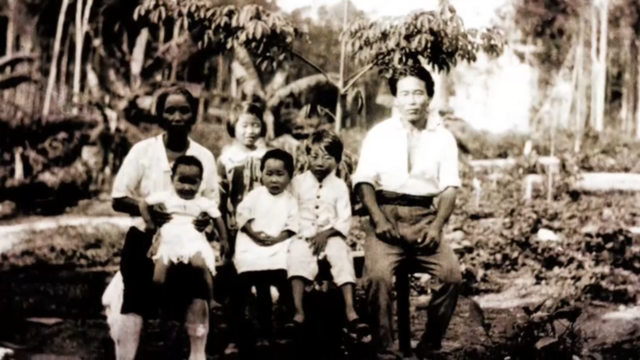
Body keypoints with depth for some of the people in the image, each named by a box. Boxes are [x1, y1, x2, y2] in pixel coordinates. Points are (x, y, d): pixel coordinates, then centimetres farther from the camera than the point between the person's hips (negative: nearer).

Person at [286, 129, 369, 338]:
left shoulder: (339, 186, 8)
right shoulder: (298, 182, 11)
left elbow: (345, 221, 1)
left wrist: (326, 233, -15)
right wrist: (305, 234, -9)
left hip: (331, 236, 0)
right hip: (304, 236, 0)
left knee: (341, 254, -30)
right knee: (297, 255, -31)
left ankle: (350, 311, -35)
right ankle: (299, 312, -39)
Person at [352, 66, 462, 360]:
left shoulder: (443, 137, 11)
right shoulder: (379, 134, 8)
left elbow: (449, 187, 4)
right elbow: (364, 180, 1)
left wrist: (437, 226, -11)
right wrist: (378, 220, -14)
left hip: (424, 216, 1)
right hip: (386, 214, -1)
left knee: (452, 274, -22)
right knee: (378, 275, -28)